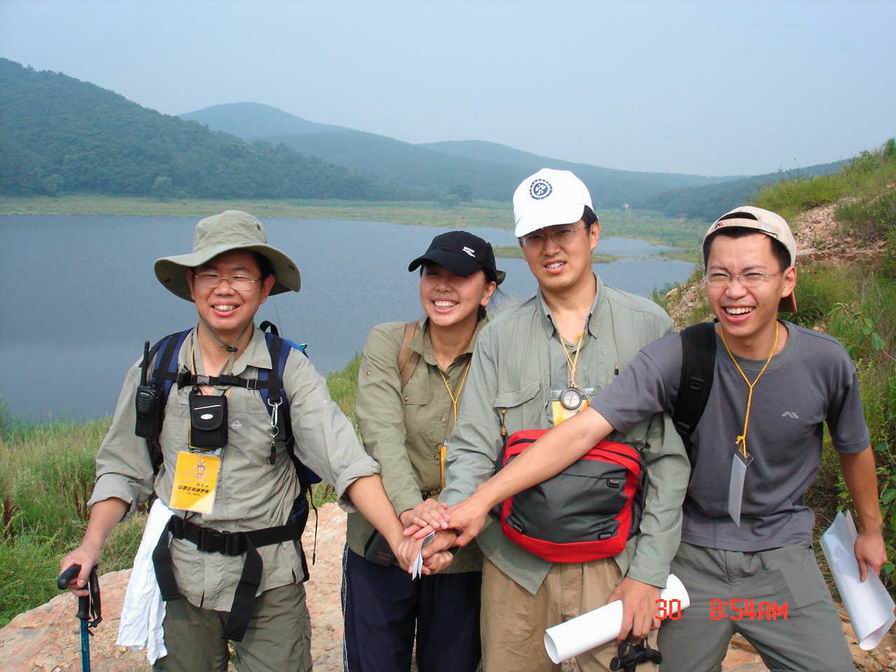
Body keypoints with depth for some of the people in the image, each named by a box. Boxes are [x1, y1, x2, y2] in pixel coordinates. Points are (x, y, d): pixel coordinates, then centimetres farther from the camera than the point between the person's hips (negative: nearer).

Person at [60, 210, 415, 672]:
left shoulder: (288, 370, -10)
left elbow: (346, 461, -20)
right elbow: (122, 470, 6)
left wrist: (399, 539, -32)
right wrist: (91, 545, -8)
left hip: (270, 581, -2)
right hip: (183, 576, 2)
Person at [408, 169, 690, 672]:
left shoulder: (649, 327, -2)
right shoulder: (499, 338, 3)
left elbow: (670, 458, -3)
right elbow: (474, 449, -1)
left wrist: (649, 572, -7)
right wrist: (454, 511, -22)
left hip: (615, 565, -1)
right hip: (516, 564, 2)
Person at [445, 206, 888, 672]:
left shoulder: (826, 363, -12)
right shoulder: (678, 356, -21)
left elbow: (855, 449, 8)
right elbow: (584, 429, -30)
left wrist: (870, 529, 23)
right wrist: (481, 499, -38)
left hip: (782, 557, 2)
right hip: (694, 558, -1)